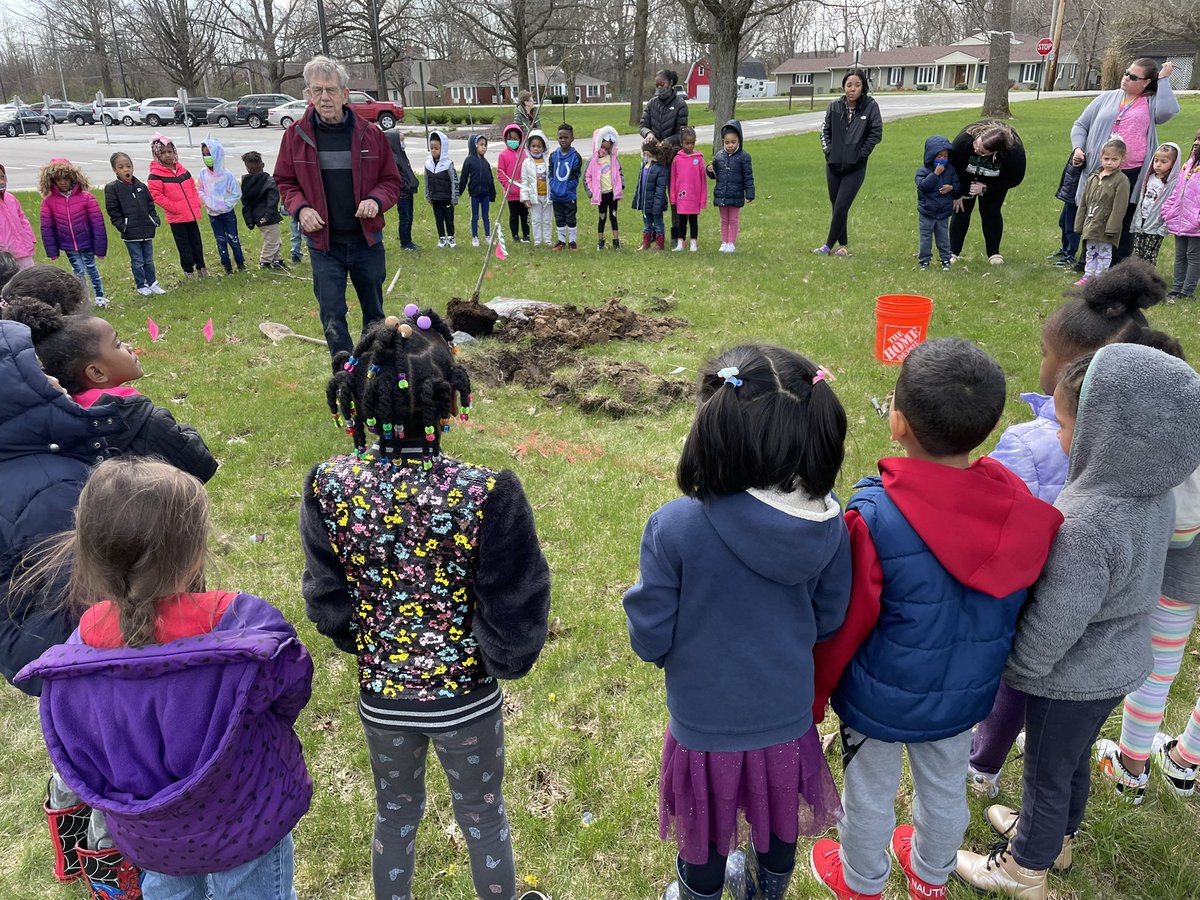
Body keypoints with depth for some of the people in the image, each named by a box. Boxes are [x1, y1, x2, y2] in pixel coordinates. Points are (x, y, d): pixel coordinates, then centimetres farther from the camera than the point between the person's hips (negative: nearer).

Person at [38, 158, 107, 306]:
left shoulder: (85, 196, -13)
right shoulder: (48, 201, -7)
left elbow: (97, 223, -10)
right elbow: (47, 227, 0)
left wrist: (100, 247, -9)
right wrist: (52, 250, 0)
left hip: (87, 243, -1)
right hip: (68, 245, 1)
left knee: (91, 268, 9)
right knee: (78, 271, 6)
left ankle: (100, 296, 23)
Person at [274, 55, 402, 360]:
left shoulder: (370, 134, -3)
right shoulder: (296, 134, -2)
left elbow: (391, 180, 5)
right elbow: (285, 182, 8)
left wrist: (376, 200, -15)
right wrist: (300, 208, -12)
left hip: (367, 240, 1)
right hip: (324, 243, -1)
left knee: (374, 311, 14)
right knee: (332, 316, -1)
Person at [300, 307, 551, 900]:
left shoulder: (328, 487, -20)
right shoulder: (487, 495, -29)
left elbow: (327, 606, -8)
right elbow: (514, 612, -20)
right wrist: (506, 657, 1)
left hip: (380, 694, 3)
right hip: (467, 696, -2)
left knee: (396, 810, 29)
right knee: (483, 816, 25)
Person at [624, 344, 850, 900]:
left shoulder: (674, 527, -29)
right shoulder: (828, 524, -17)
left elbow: (649, 639, -18)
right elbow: (828, 621, -3)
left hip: (705, 726, -3)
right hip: (788, 718, 4)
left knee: (706, 839, 25)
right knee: (779, 824, 31)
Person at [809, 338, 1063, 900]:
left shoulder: (875, 518, -34)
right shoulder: (1020, 505, -19)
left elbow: (842, 624, -22)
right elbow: (1020, 604, -3)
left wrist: (812, 694, -4)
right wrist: (978, 663, 16)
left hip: (882, 699, -4)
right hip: (965, 693, 4)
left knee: (870, 795, 22)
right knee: (946, 788, 29)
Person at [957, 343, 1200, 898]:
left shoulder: (1085, 524, -37)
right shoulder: (1153, 496, -10)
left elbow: (1051, 626, -29)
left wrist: (1011, 671, -12)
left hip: (1073, 680, -8)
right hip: (1119, 663, 8)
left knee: (1046, 772, 16)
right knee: (1074, 758, 29)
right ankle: (1056, 836, 54)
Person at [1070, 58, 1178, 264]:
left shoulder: (1152, 103, 6)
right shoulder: (1107, 98, 13)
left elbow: (1168, 111, -16)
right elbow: (1081, 125, 18)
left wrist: (1164, 79, -7)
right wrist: (1078, 147, 0)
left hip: (1132, 175, -2)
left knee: (1124, 223, 3)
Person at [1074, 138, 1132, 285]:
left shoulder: (1121, 181, -9)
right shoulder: (1093, 178, 9)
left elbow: (1119, 207, -14)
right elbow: (1084, 203, 13)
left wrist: (1111, 228, -19)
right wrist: (1079, 224, 10)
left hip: (1106, 228, -6)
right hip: (1091, 226, 6)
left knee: (1104, 254, 3)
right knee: (1090, 253, 14)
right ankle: (1087, 276, 22)